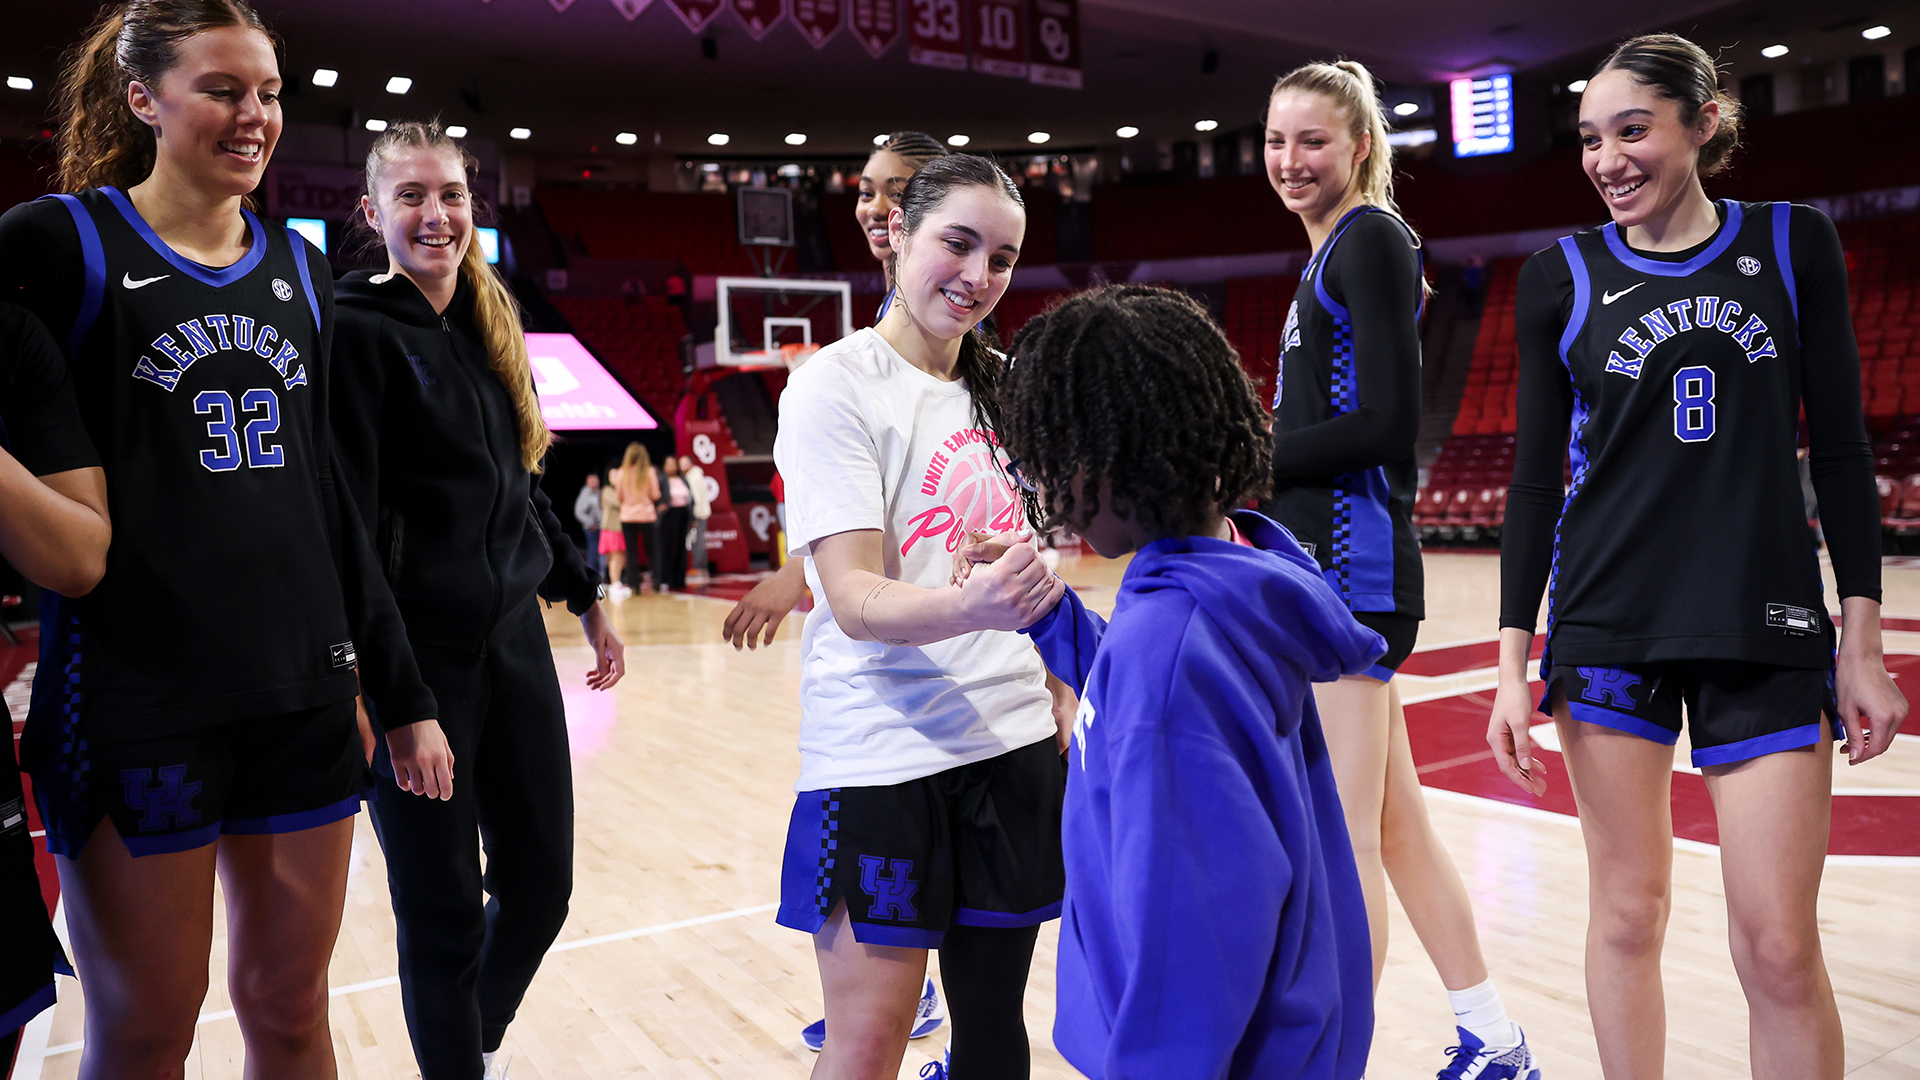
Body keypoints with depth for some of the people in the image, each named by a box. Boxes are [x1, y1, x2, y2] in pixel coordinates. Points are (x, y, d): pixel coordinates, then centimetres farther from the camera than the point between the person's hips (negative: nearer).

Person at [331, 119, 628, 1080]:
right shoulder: (357, 333, -10)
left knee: (540, 887, 13)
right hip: (415, 658, -6)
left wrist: (586, 597, 20)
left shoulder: (489, 328, 12)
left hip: (511, 640, 7)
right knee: (443, 912, 4)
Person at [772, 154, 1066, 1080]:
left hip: (1013, 744, 6)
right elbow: (857, 602, -18)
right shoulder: (835, 387, -8)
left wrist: (1057, 705, 11)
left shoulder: (1000, 387, 10)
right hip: (880, 756, -5)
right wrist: (970, 607, -37)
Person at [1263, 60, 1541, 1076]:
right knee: (1394, 825, 16)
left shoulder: (1369, 239, -7)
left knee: (1342, 836, -4)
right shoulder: (1334, 251, 21)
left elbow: (1388, 423, -16)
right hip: (1326, 567, 10)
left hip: (1352, 565, -10)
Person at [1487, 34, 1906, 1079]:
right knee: (1628, 912, 7)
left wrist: (1862, 646, 1)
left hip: (1768, 631, 0)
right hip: (1607, 630, 0)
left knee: (1780, 947, -1)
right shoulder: (1562, 277, 3)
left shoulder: (1793, 244, 4)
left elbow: (1839, 449, 5)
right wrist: (1513, 663, -2)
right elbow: (1535, 476, 3)